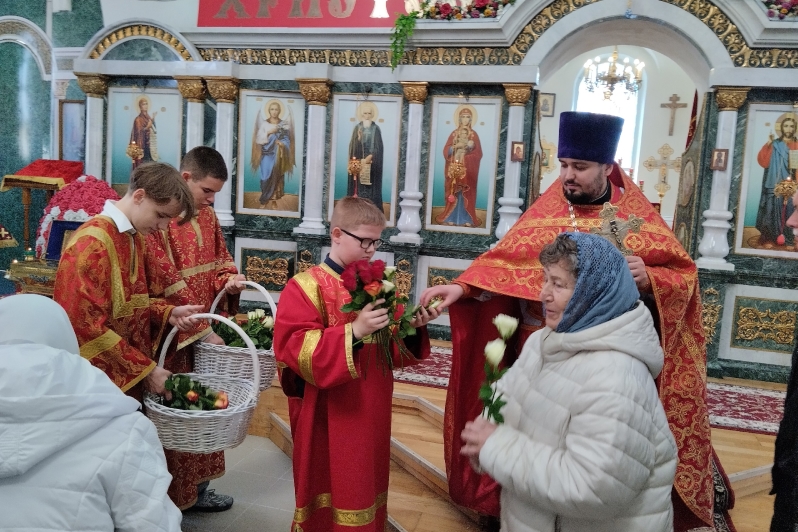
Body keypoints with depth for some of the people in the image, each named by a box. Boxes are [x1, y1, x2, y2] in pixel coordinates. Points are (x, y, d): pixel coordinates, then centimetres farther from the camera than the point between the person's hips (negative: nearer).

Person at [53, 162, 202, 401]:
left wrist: (168, 313, -4)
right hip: (96, 379, -8)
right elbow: (87, 326, -23)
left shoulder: (135, 237, 7)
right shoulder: (93, 242, -20)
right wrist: (145, 370, -20)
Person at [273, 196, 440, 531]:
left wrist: (411, 327, -6)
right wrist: (353, 332, -31)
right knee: (331, 488, 6)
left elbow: (391, 350, 15)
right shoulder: (306, 287, -11)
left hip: (371, 414, 6)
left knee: (365, 487, 17)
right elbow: (297, 350, -22)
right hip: (327, 419, -6)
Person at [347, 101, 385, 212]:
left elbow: (378, 147, -4)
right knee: (358, 187, 0)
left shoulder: (375, 129, 2)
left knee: (370, 189, -5)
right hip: (358, 164, 2)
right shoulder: (357, 128, 8)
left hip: (371, 165, -2)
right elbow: (353, 147, 7)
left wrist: (369, 158, -15)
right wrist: (355, 162, -6)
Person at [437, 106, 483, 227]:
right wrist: (456, 147, -14)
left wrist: (470, 147, -14)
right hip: (455, 167, 1)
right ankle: (451, 218, 4)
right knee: (454, 192, -2)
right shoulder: (454, 133, 10)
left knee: (467, 193, -3)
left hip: (468, 168, -1)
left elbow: (478, 154, 2)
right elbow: (446, 151, 2)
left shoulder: (474, 134, 7)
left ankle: (467, 219, 2)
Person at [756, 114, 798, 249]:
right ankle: (768, 239, -3)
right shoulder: (774, 145, 8)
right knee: (773, 209, -5)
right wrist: (768, 144, -14)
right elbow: (762, 161, -6)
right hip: (775, 185, -1)